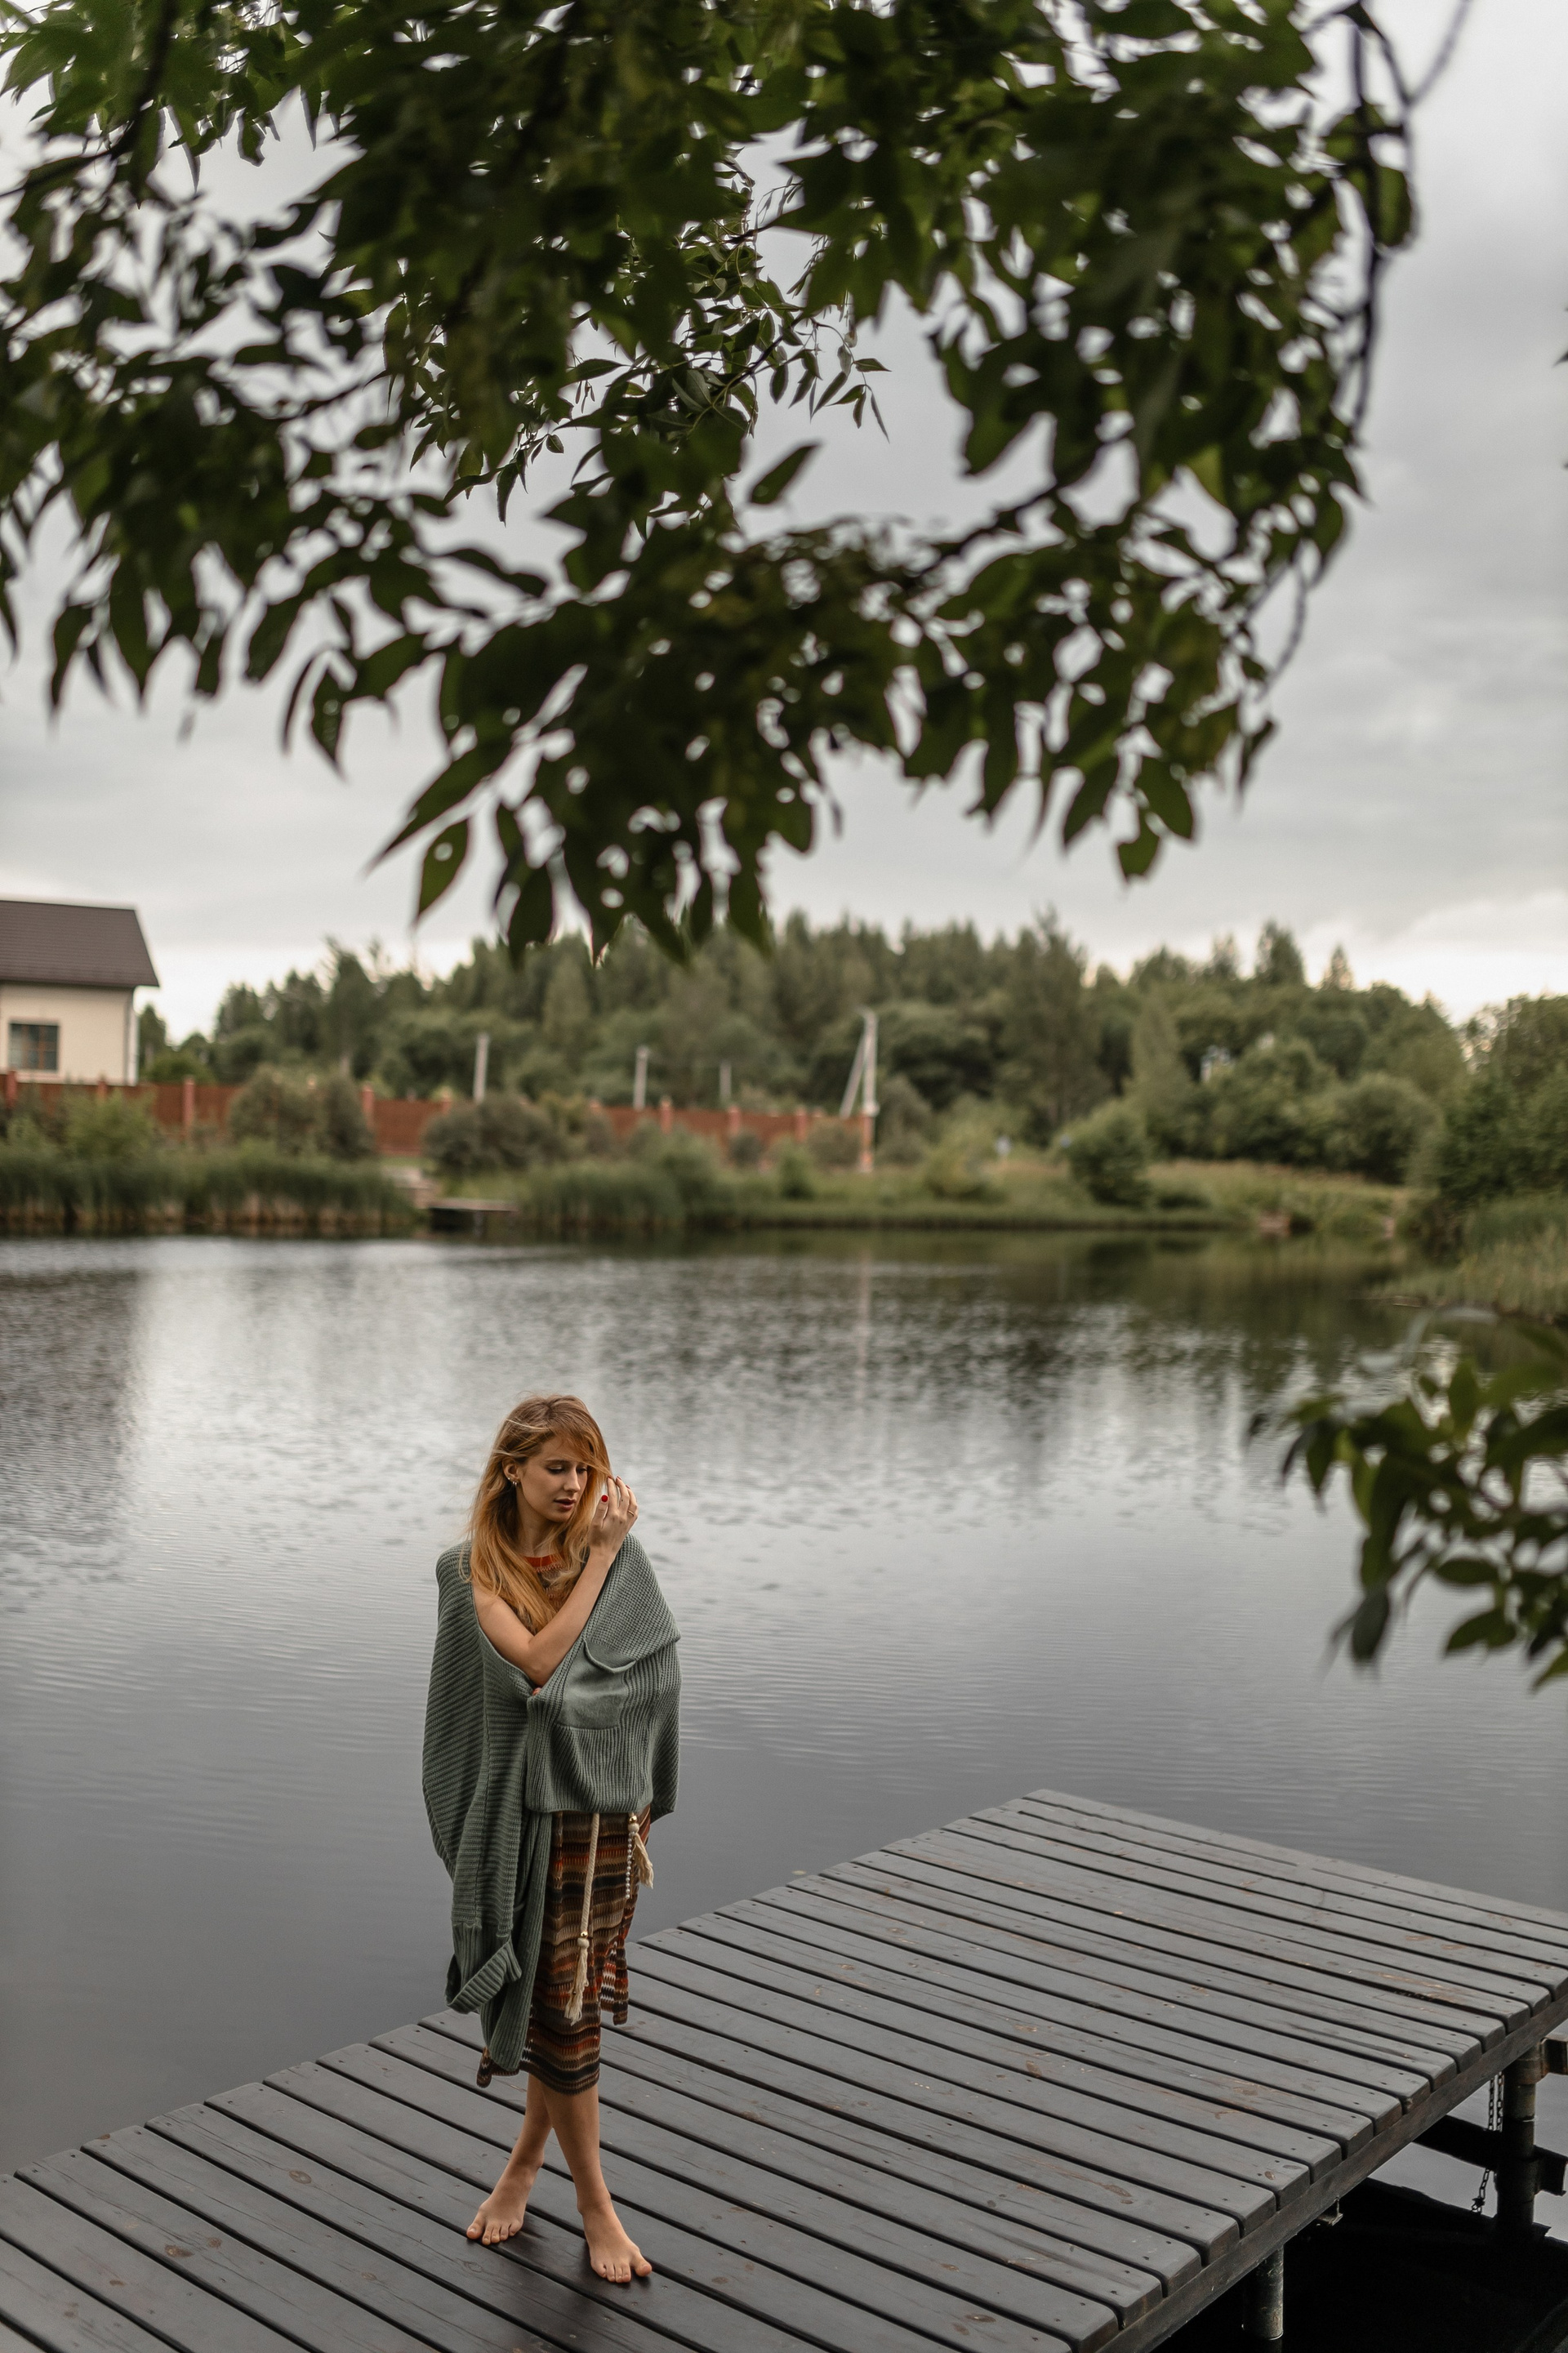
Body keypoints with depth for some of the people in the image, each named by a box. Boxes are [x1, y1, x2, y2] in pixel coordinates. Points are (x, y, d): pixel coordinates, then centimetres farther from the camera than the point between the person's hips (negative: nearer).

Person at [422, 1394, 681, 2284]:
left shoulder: (618, 1559, 1)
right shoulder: (475, 1569, -5)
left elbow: (646, 1687, 2)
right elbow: (538, 1662, -19)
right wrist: (602, 1555, -18)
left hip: (604, 1811, 2)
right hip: (524, 1815, -2)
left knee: (565, 2000, 11)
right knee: (561, 2007, 5)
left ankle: (527, 2158, 36)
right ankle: (595, 2202, 22)